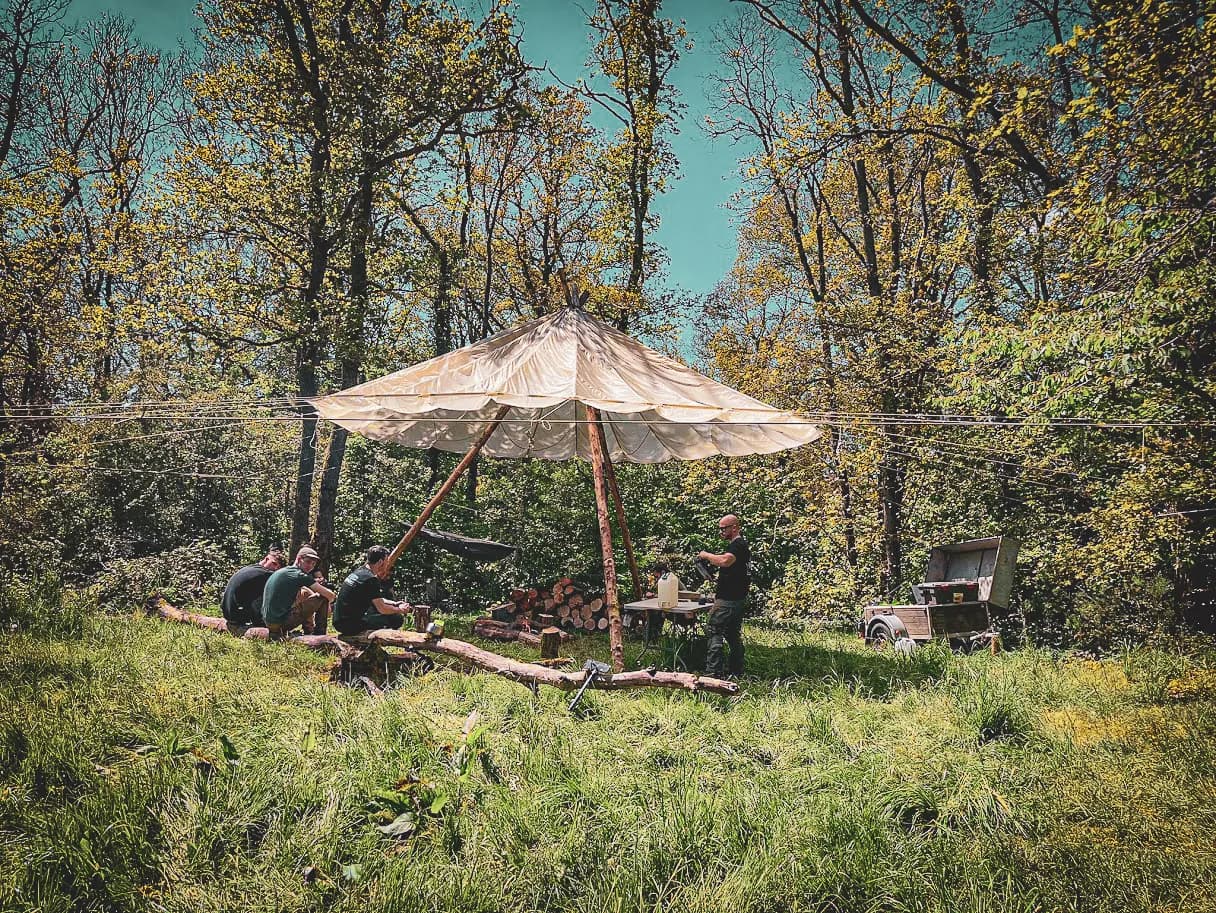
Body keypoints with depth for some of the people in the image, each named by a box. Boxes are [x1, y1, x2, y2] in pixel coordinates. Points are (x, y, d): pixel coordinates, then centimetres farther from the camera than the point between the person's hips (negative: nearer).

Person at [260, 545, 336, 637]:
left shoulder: (281, 571, 17)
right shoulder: (299, 575, -11)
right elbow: (330, 595, -12)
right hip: (281, 622, -9)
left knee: (305, 593, 29)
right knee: (323, 598, -6)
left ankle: (309, 633, 28)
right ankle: (319, 635, 5)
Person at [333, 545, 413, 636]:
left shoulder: (358, 572, 13)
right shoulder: (370, 579, -15)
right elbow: (382, 609, -13)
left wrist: (394, 603, 26)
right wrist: (400, 610, 4)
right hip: (350, 625, -10)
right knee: (397, 619, -10)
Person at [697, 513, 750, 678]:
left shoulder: (737, 545, -15)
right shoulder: (741, 544, 19)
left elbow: (725, 561, -35)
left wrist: (707, 555, -21)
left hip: (728, 600, -11)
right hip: (738, 598, 11)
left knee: (713, 631, -10)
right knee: (733, 634, 15)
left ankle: (713, 671, -13)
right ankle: (736, 671, 20)